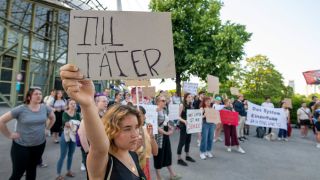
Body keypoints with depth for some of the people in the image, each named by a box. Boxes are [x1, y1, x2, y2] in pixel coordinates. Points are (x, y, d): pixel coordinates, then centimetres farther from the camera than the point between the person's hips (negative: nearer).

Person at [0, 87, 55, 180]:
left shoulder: (45, 108, -4)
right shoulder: (21, 109, -16)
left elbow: (53, 118, 14)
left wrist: (47, 129, 8)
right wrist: (9, 135, -10)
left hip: (40, 144, 4)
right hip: (21, 146, -3)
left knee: (32, 169, 20)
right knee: (18, 172, 6)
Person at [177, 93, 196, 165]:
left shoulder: (191, 105, 9)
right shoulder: (182, 105, -11)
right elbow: (179, 116, -15)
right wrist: (184, 121, -31)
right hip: (183, 125, -7)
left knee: (188, 141, 16)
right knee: (182, 141, -3)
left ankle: (187, 156, 31)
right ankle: (179, 159, 5)